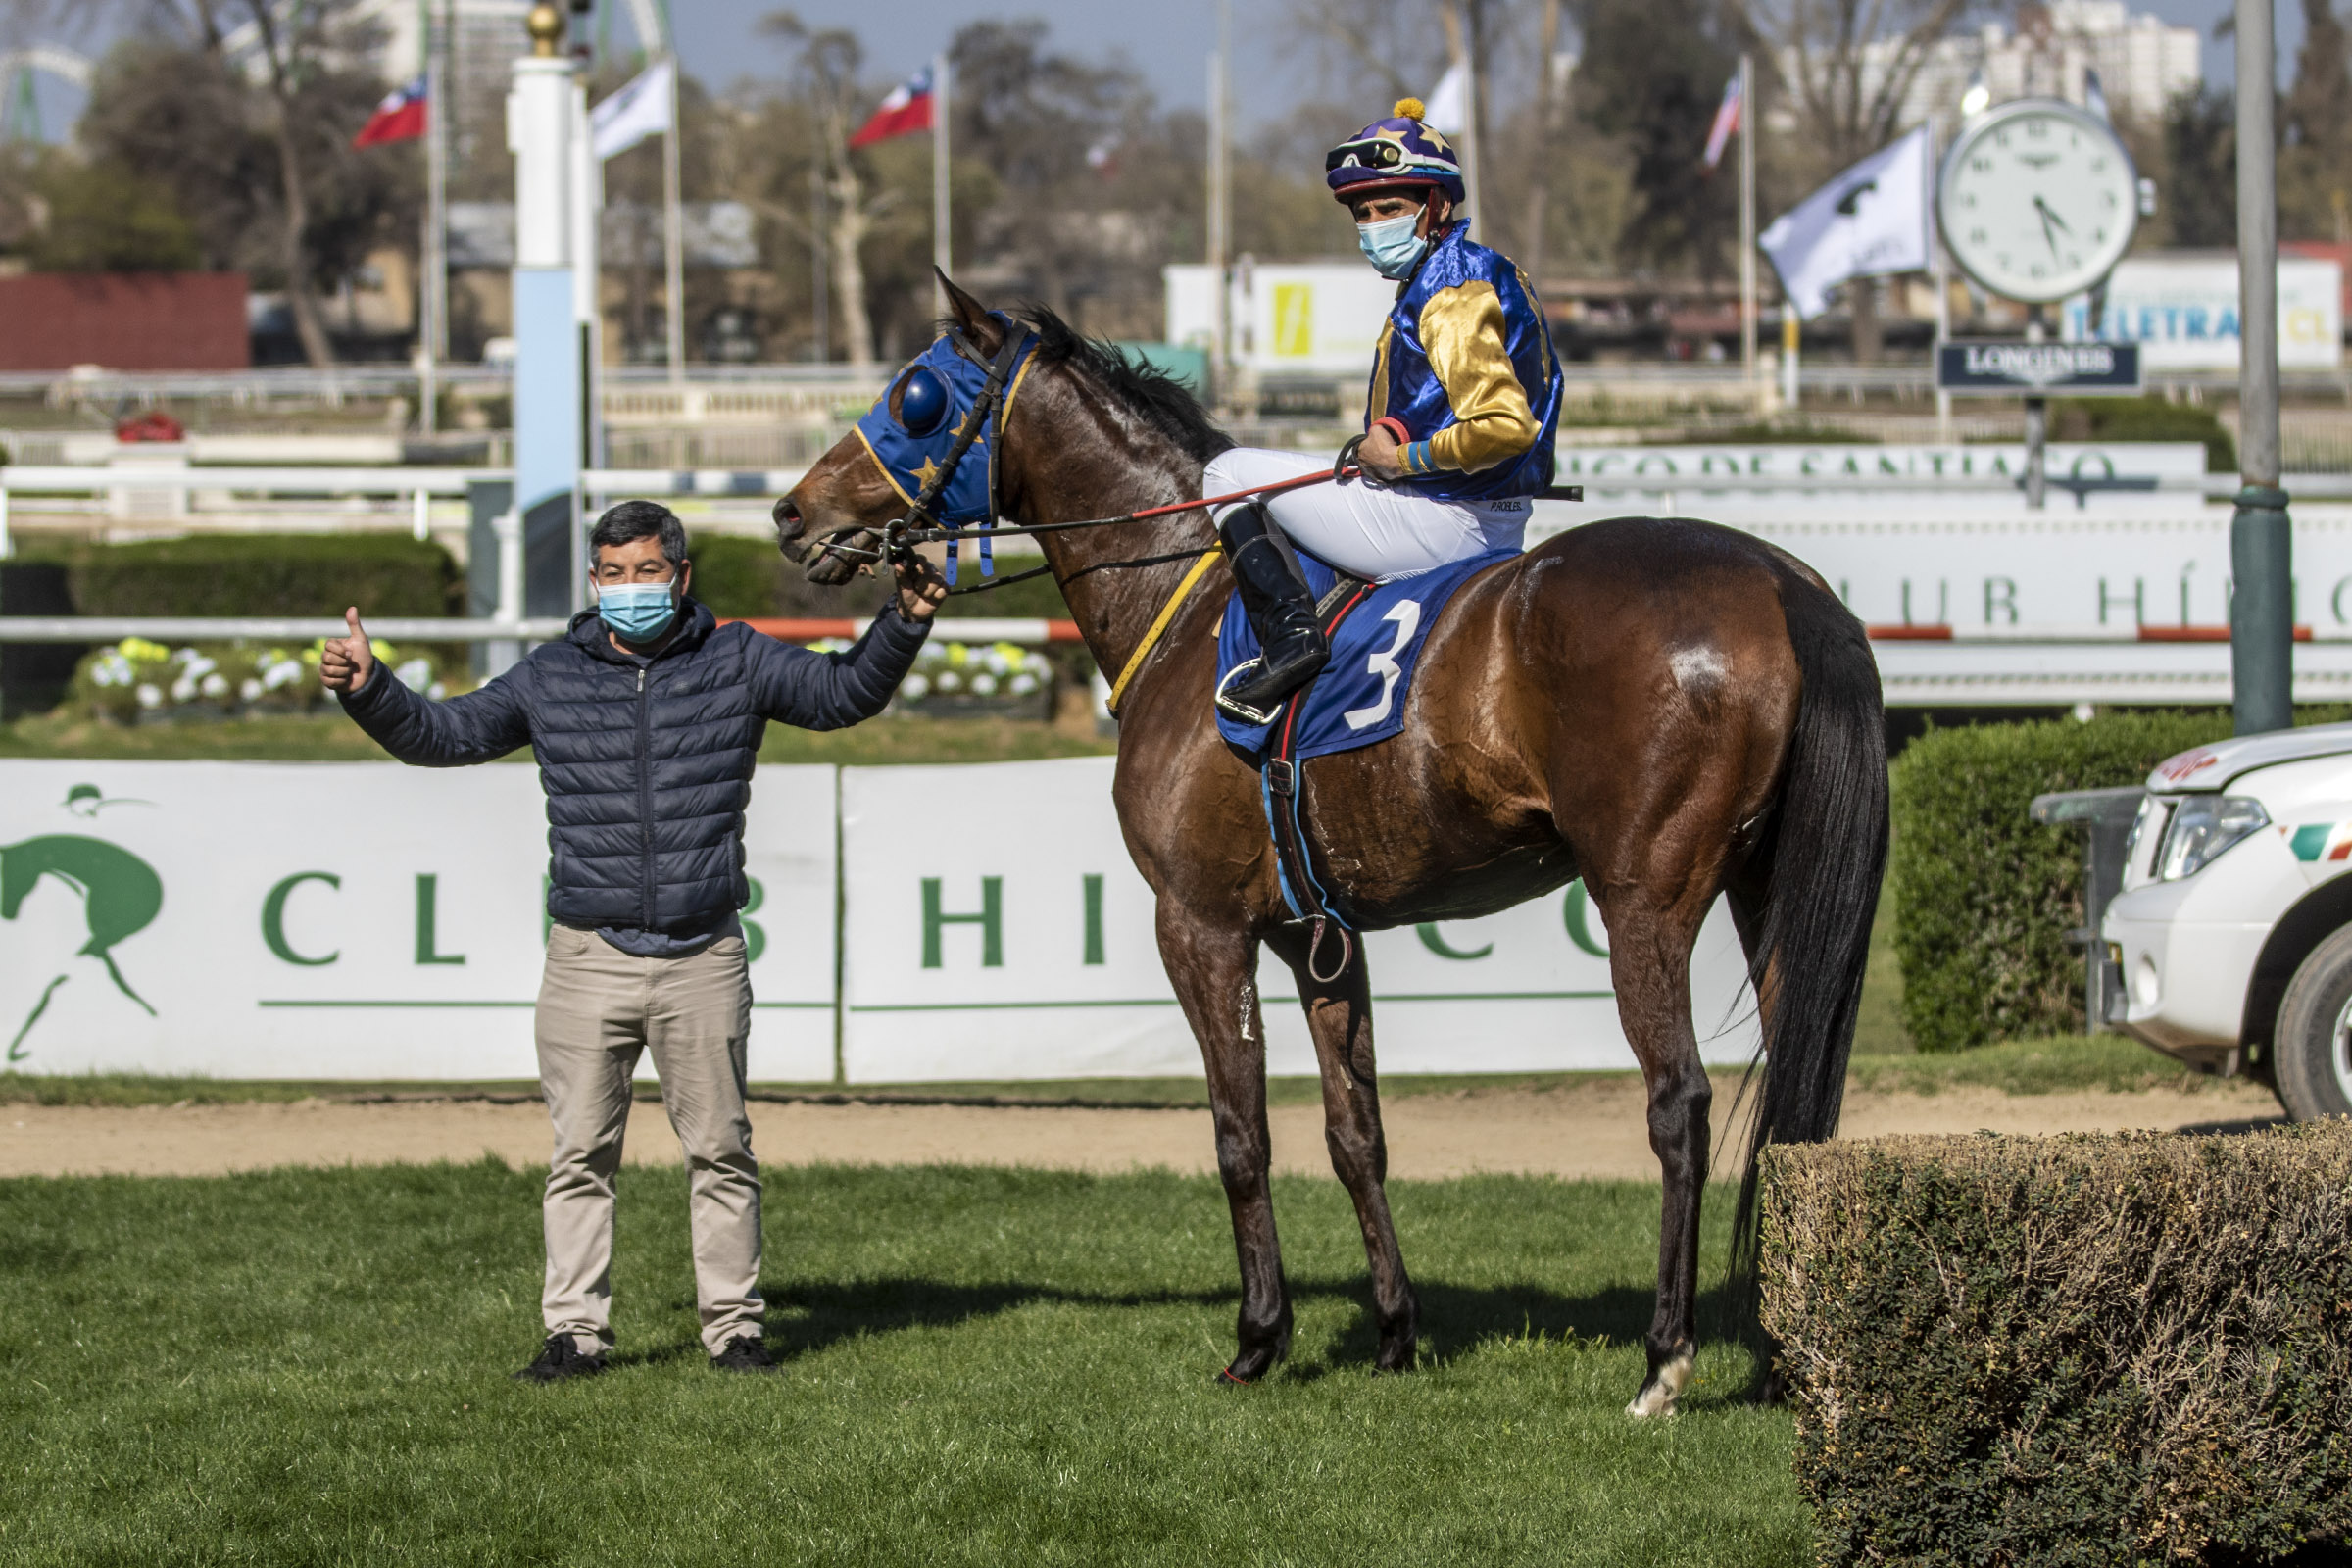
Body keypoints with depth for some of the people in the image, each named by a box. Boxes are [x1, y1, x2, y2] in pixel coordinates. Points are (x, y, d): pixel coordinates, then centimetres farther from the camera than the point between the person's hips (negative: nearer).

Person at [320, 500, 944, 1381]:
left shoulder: (736, 663, 4)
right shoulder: (551, 679, 6)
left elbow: (844, 694, 4)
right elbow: (443, 735, 11)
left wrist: (903, 625, -12)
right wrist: (368, 691, -4)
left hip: (702, 960, -1)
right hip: (589, 960, 1)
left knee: (719, 1150, 4)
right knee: (581, 1156, 3)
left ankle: (733, 1325, 13)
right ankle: (576, 1331, 9)